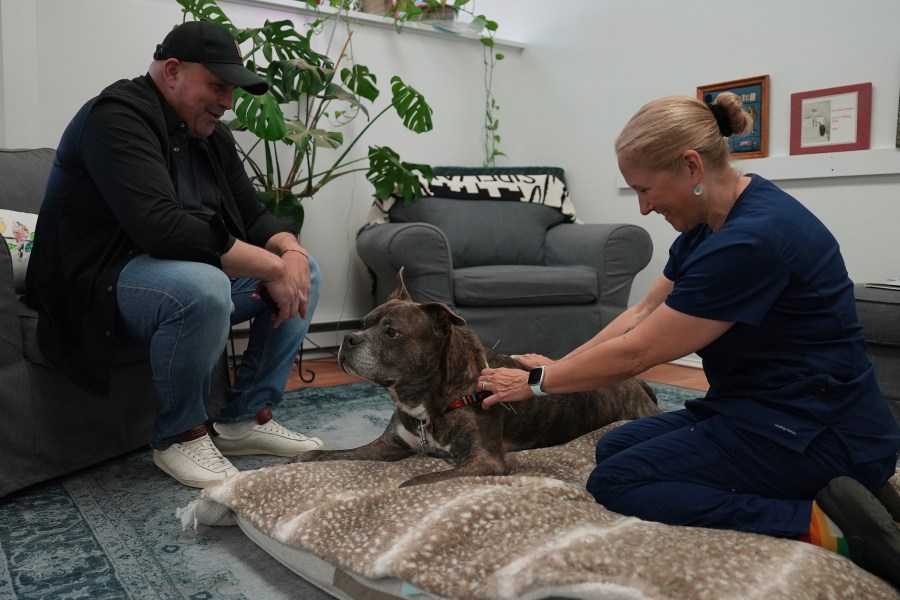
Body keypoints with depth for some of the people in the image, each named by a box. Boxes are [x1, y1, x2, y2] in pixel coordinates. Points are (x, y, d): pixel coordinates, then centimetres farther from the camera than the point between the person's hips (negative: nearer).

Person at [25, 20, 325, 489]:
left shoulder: (210, 133, 9)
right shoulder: (117, 116, -18)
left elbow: (251, 214, 8)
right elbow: (159, 226, -33)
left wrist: (290, 251, -15)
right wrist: (270, 266, -30)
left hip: (188, 271, 9)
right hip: (101, 284, -9)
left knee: (305, 270, 1)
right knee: (203, 288, -39)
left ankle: (246, 419, 2)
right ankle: (179, 435, -12)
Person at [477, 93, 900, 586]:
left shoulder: (752, 239, -26)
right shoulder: (711, 222, 4)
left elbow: (635, 353, -20)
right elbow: (643, 313, 10)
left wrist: (539, 382, -7)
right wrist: (556, 366, 6)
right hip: (761, 408, 10)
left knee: (614, 484, -11)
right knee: (614, 449, 10)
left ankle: (820, 524, -11)